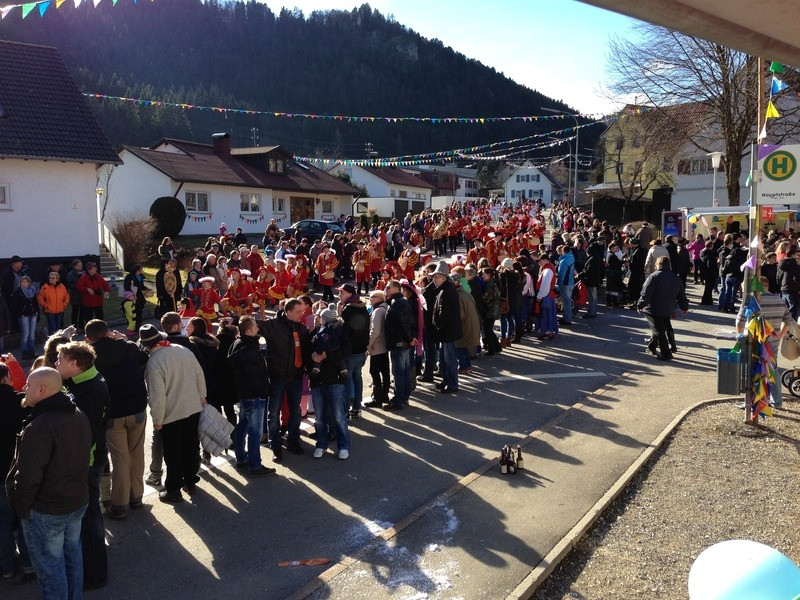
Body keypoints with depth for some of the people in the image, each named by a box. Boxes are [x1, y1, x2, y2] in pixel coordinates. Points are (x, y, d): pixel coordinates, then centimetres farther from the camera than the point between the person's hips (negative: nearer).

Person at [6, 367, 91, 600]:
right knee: (72, 554, 22)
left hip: (45, 510, -8)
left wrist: (21, 507, -8)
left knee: (49, 565, 8)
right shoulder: (79, 416, 0)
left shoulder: (39, 427, -28)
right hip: (78, 501, 8)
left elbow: (28, 476, -24)